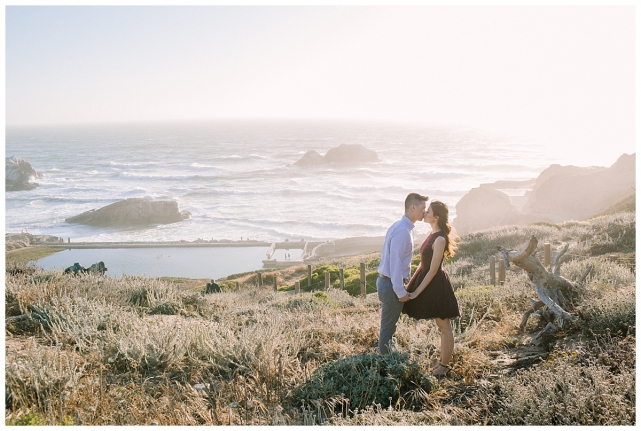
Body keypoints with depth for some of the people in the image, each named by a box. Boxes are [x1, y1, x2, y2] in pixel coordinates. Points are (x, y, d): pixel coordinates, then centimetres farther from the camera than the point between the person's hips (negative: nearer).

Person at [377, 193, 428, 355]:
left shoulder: (403, 227, 11)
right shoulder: (402, 231, -21)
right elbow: (395, 262, -24)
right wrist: (400, 291, -21)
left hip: (387, 281, 10)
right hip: (391, 284, -10)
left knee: (389, 325, 18)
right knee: (388, 327, 2)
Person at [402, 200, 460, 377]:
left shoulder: (440, 239, -20)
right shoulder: (433, 234, 8)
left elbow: (433, 270, -20)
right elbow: (425, 263, 14)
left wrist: (416, 292, -17)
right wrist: (412, 285, 14)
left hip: (437, 285, -9)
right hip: (431, 283, 9)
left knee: (444, 326, 3)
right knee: (442, 325, 17)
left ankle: (444, 366, 14)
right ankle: (444, 363, 27)